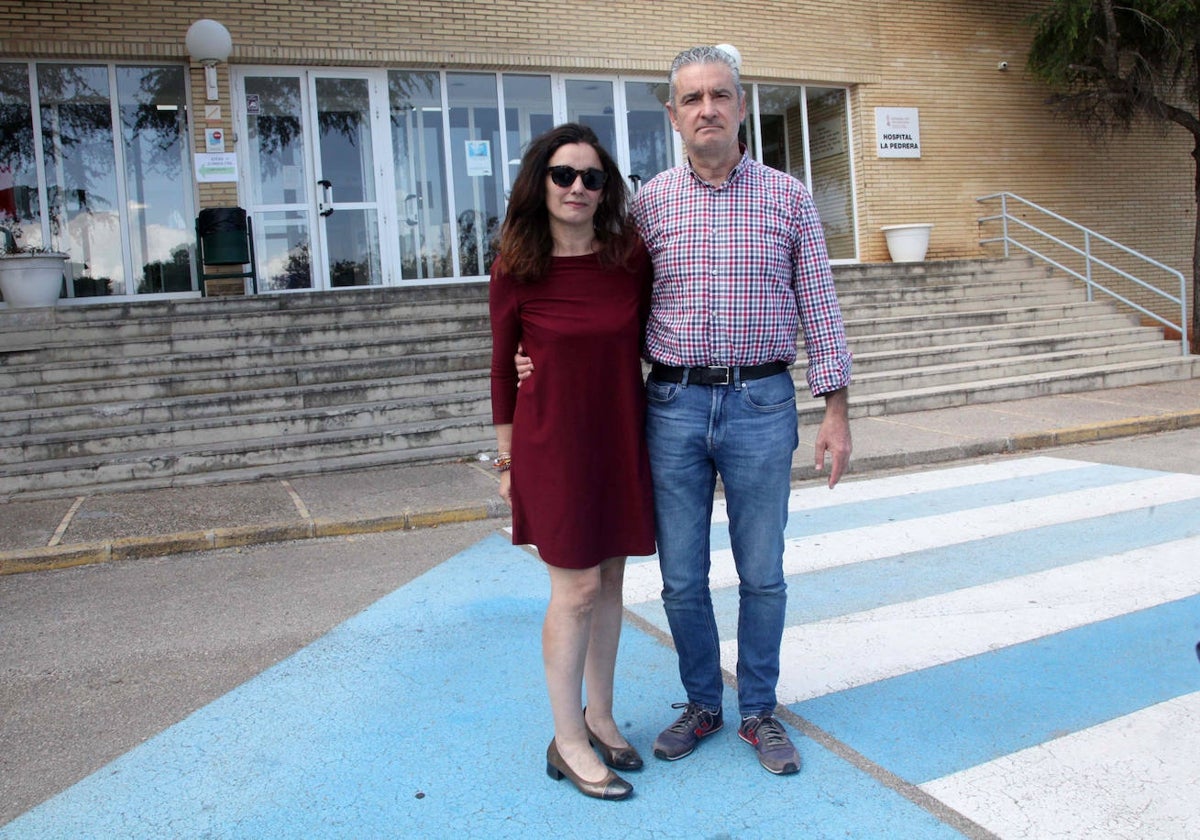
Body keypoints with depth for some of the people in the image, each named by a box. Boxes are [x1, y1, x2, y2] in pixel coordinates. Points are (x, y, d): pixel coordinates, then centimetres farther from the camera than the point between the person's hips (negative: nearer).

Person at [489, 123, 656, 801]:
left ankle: (600, 717, 31)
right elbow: (504, 370, -1)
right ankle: (569, 742, 16)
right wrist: (507, 461, 1)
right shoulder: (516, 272, -8)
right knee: (576, 591, 0)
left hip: (623, 436, 4)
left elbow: (652, 343, 10)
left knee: (609, 582, 13)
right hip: (554, 441, -3)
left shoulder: (633, 257, -1)